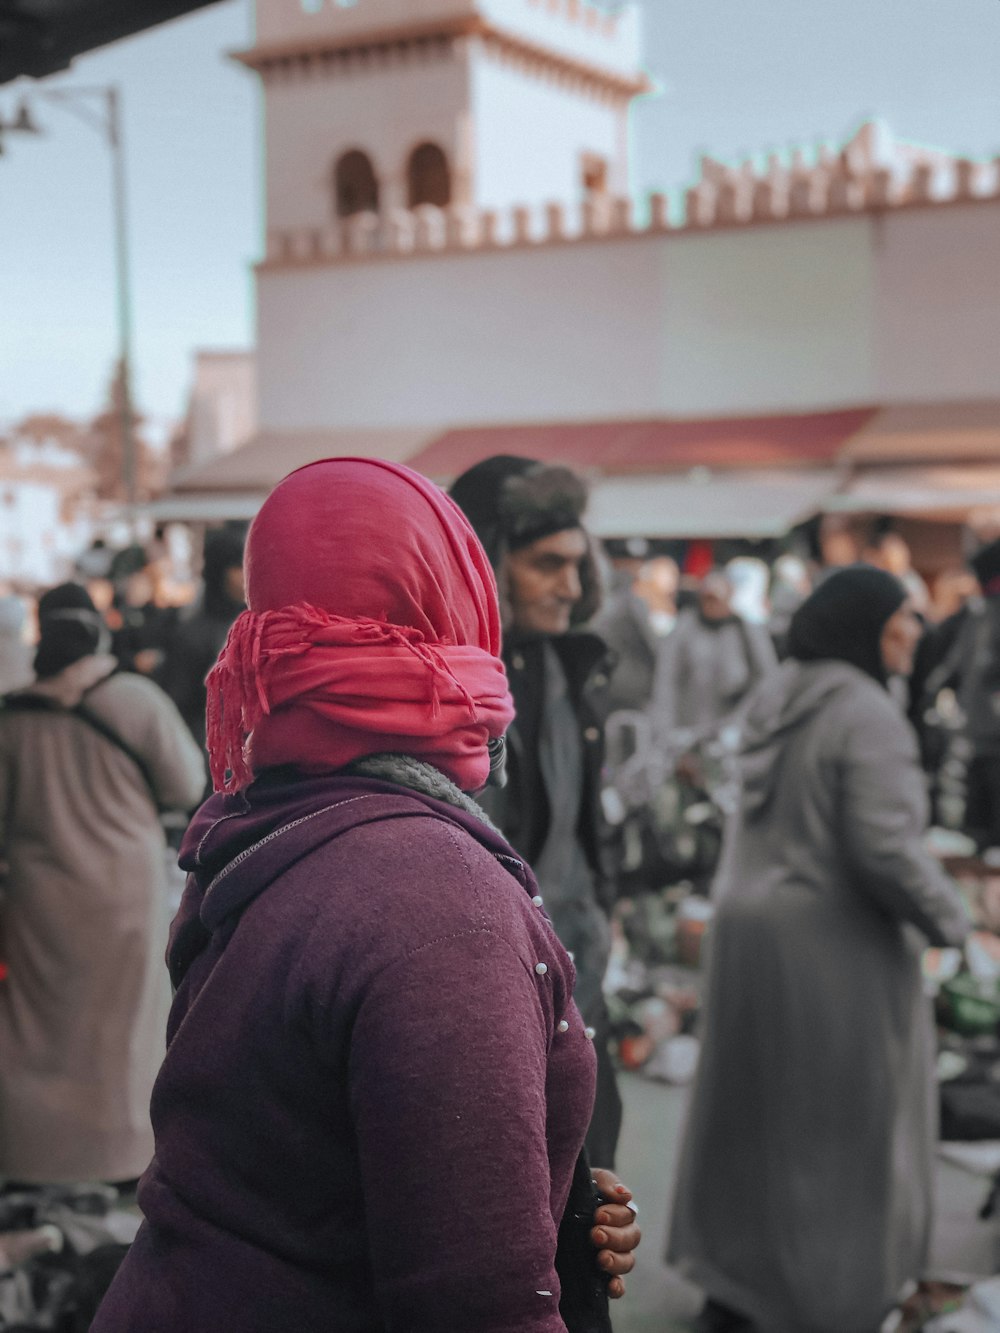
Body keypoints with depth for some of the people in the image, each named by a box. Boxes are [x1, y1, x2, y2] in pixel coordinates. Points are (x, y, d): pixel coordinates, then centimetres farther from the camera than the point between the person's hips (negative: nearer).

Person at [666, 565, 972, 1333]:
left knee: (753, 1108, 19)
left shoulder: (776, 696, 5)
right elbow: (886, 847, -25)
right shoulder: (867, 716, -19)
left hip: (750, 925, 8)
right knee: (841, 1126, 8)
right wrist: (949, 921, -9)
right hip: (837, 945, -8)